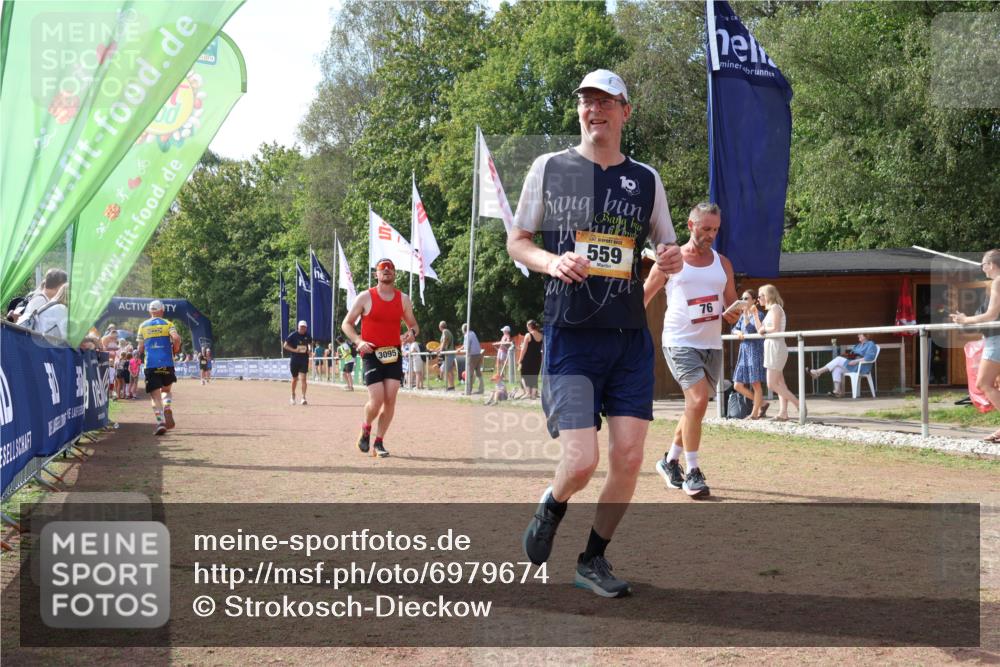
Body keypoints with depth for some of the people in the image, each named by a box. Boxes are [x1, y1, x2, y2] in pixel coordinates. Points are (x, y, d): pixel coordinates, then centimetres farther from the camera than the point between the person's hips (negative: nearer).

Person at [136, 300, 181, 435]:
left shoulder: (143, 326, 10)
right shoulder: (168, 324, 4)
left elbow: (140, 350, 9)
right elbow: (176, 339, -13)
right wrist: (174, 351, 4)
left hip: (150, 365, 0)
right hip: (167, 364, 0)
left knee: (155, 395, 1)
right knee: (167, 390, 20)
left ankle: (160, 422, -15)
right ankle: (168, 411, -5)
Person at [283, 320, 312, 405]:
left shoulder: (307, 336, 3)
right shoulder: (293, 335, -6)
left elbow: (310, 343, 23)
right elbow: (285, 345, -4)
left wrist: (309, 349, 3)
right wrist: (294, 350, -18)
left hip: (304, 359, 1)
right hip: (294, 359, -1)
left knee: (303, 378, -11)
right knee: (295, 379, 11)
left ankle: (303, 398, -11)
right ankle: (293, 395, 34)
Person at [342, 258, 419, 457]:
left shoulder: (403, 299, 8)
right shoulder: (365, 297, -2)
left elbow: (413, 325, 17)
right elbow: (347, 324, 2)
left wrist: (412, 333, -8)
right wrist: (358, 341, -15)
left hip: (393, 354, 3)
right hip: (371, 354, -3)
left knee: (390, 400, -4)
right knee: (377, 400, -11)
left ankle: (379, 442, 9)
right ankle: (366, 429, 20)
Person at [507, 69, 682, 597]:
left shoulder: (646, 179, 10)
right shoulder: (549, 168, 4)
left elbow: (668, 248, 18)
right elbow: (517, 241, 8)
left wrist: (673, 259, -7)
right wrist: (552, 262, -13)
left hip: (630, 338, 3)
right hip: (570, 336, -3)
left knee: (628, 459, -2)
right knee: (581, 461, -12)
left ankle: (593, 559, 18)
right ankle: (550, 509, 23)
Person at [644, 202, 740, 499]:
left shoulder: (722, 263, 12)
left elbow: (732, 302, 17)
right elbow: (642, 298, 5)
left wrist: (733, 314, -6)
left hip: (712, 345, 6)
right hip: (680, 342, -5)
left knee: (695, 406, 13)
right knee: (698, 400, -21)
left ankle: (670, 460, 32)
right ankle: (692, 473, -13)